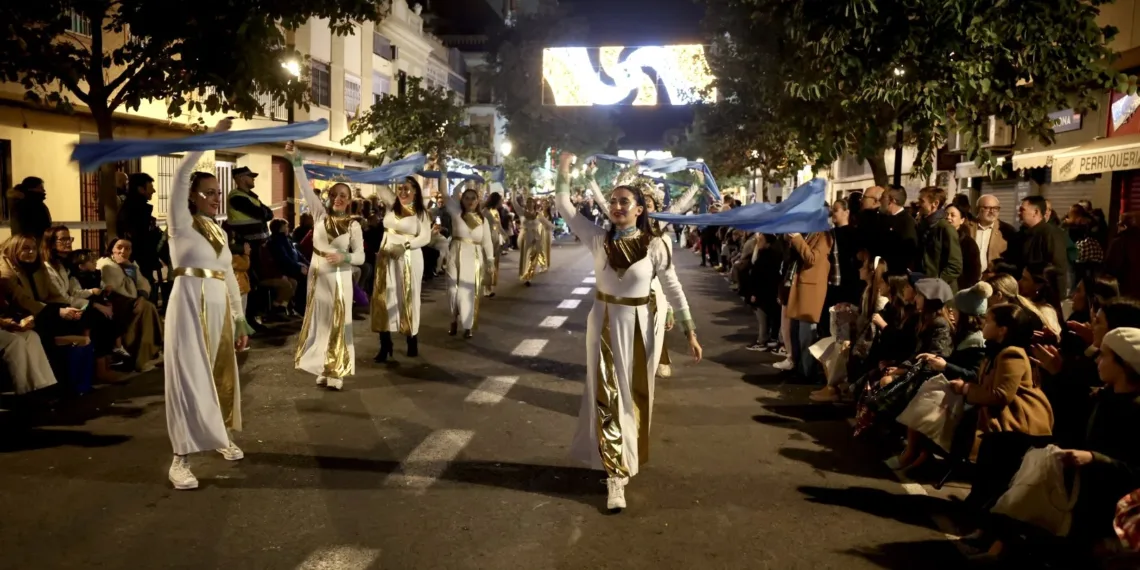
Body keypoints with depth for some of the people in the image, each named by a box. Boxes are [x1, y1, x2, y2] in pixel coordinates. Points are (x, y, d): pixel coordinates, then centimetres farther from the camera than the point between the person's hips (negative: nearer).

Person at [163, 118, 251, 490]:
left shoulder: (220, 232, 16)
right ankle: (180, 459, -2)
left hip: (219, 308, 6)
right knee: (189, 377, -6)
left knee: (220, 374, 14)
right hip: (190, 305, -6)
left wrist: (240, 321, 13)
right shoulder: (182, 223, -1)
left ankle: (220, 436, 32)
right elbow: (182, 175, -14)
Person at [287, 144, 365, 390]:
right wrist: (296, 161, -15)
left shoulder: (353, 225, -3)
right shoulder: (320, 213, 1)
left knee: (338, 323, 2)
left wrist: (344, 257, -23)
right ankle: (323, 368, 17)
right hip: (318, 274, 2)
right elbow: (306, 187, -7)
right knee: (319, 320, 7)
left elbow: (360, 256, -4)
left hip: (339, 277, -2)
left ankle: (336, 371, 7)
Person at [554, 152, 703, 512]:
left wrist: (690, 332, -6)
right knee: (607, 397, 0)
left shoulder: (655, 246, -10)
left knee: (634, 396, 13)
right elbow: (564, 207, -3)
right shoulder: (599, 239, -5)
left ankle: (628, 456, 35)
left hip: (637, 326, -1)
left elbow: (673, 289, -6)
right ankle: (616, 474, 7)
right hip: (604, 324, 1)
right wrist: (564, 171, -10)